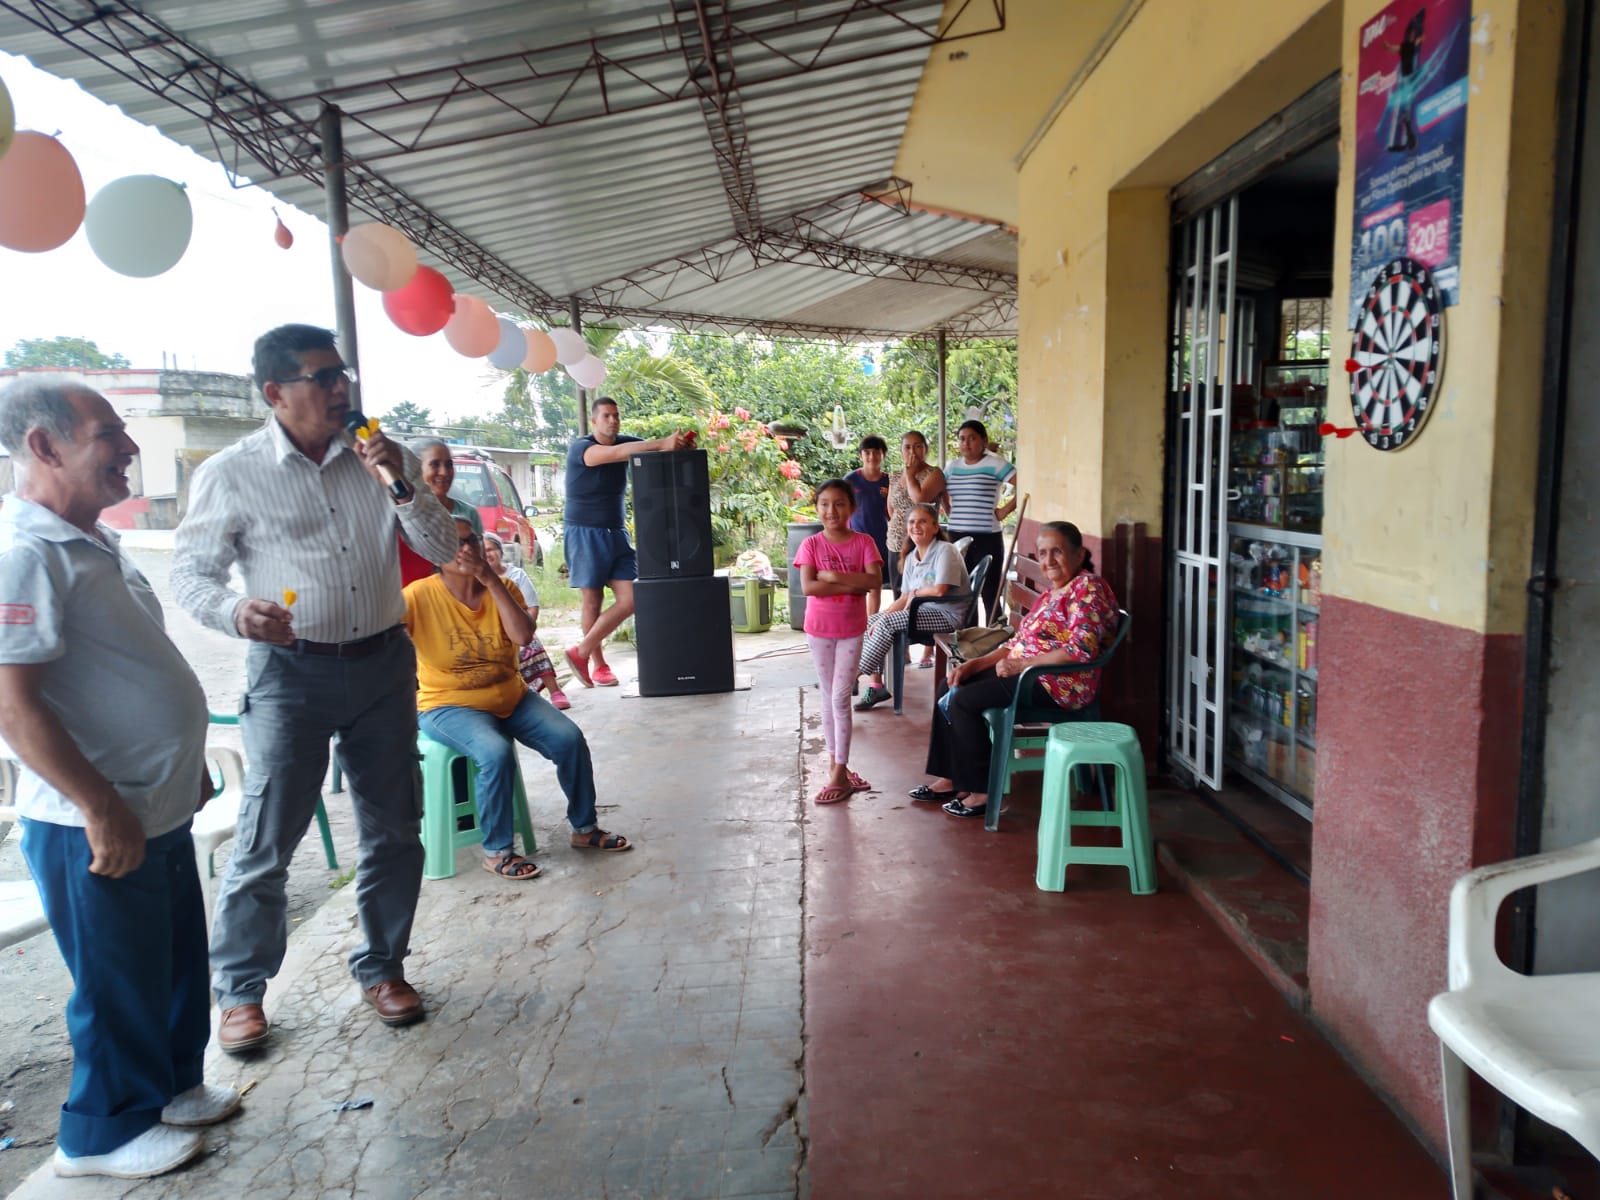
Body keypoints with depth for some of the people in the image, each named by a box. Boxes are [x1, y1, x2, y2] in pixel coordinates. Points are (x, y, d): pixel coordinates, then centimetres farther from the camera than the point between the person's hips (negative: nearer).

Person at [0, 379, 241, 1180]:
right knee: (120, 984, 9)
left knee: (177, 963, 21)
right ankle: (105, 1133, 29)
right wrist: (101, 808, -23)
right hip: (98, 827, -9)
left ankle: (172, 1087, 41)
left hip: (157, 806, 9)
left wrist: (188, 764, 21)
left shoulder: (94, 543, 9)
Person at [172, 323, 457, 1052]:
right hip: (290, 672, -3)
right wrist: (237, 612, -24)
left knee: (394, 829, 11)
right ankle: (239, 991, 20)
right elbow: (190, 572, -2)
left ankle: (381, 967, 29)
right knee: (266, 841, -1)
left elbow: (442, 550, 2)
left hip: (383, 664, 4)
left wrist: (401, 485, -14)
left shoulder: (383, 458, 3)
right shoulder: (231, 474, -6)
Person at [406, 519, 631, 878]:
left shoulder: (503, 589, -2)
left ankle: (585, 828, 9)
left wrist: (492, 581, -23)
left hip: (512, 697, 5)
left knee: (570, 739, -11)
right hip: (450, 706, -5)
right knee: (497, 754, -32)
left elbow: (523, 636, -19)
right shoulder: (421, 595, -14)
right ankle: (496, 851, -12)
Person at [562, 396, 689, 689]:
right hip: (585, 533, -5)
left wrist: (678, 443, -32)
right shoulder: (579, 448, -12)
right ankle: (598, 665, 17)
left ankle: (581, 652, 8)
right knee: (593, 601, 1)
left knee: (629, 600, -4)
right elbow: (615, 453, -30)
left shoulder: (626, 443, 5)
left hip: (616, 533, 5)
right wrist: (661, 444, -41)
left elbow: (653, 450, -7)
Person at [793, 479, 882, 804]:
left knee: (840, 698, -4)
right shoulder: (811, 544, -4)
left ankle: (839, 772, 1)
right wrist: (852, 585, -20)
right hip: (819, 629, 1)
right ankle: (836, 762, 23)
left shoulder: (863, 542, -3)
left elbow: (875, 580, -18)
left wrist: (833, 575, -22)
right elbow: (808, 587, -17)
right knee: (829, 697, 11)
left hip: (852, 630, -1)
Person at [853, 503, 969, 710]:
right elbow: (905, 598, 8)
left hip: (946, 614, -9)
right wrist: (882, 617, -6)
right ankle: (875, 685, -3)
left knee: (887, 623, -23)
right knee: (870, 622, -1)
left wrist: (915, 592, -5)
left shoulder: (944, 550, -13)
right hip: (921, 611, 9)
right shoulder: (910, 557, 10)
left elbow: (939, 590, -23)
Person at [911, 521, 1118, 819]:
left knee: (964, 700, -18)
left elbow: (1081, 650, -26)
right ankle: (951, 778, 12)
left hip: (1058, 685, -10)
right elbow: (1021, 640, 17)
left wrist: (1020, 664, -20)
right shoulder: (1055, 590, 16)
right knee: (951, 689, 8)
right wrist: (974, 664, 6)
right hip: (1027, 671, 11)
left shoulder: (1087, 588, -14)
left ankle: (982, 791, -8)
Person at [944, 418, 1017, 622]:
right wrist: (952, 513, 11)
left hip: (987, 539, -6)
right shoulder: (952, 467, 11)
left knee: (990, 596, -3)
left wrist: (1006, 510, -12)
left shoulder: (995, 465, -6)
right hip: (957, 538, 6)